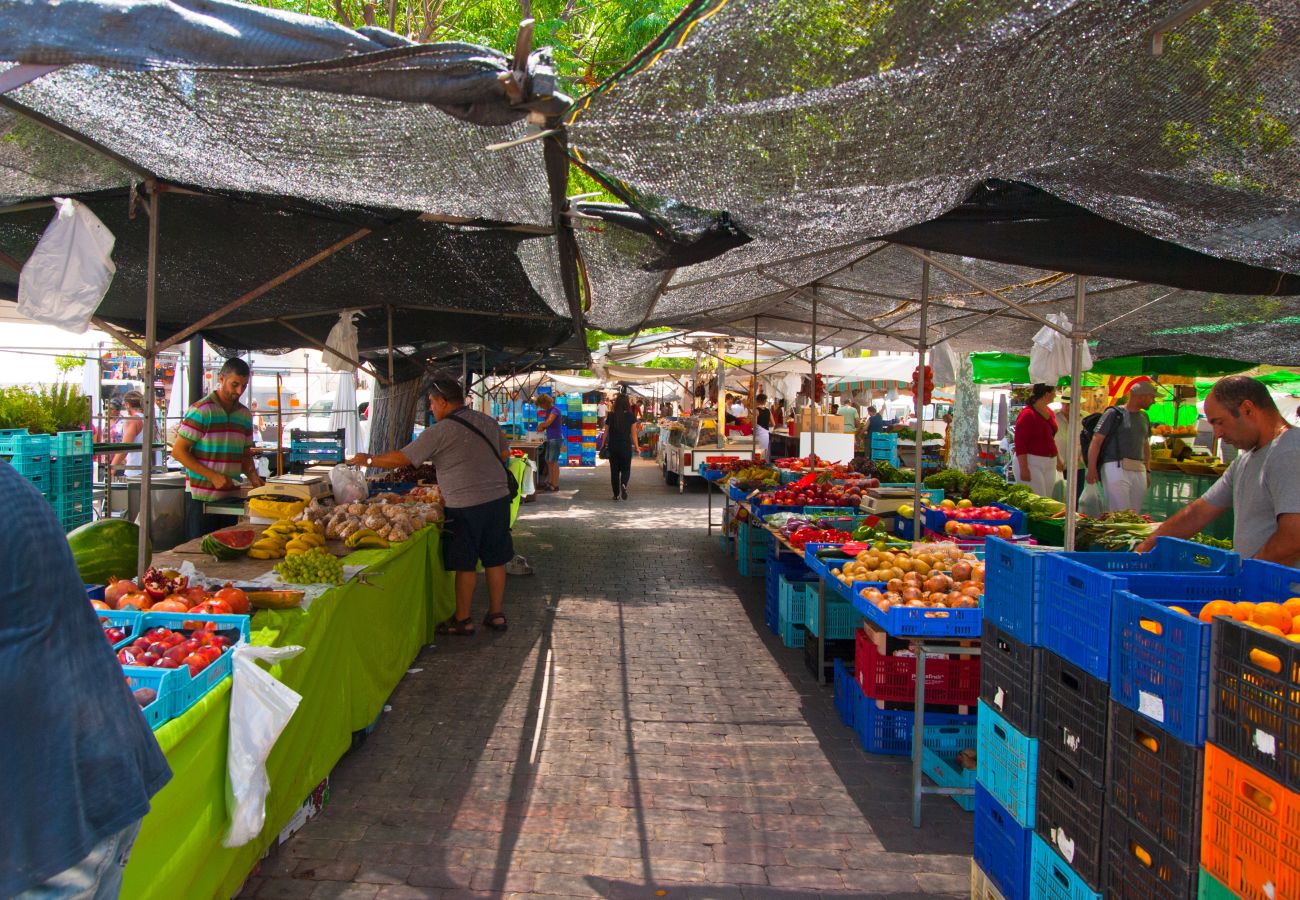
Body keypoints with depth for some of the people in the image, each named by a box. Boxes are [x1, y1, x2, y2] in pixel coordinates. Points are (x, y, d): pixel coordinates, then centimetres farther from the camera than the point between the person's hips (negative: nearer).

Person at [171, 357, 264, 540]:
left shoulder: (245, 414, 12)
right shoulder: (201, 411, -8)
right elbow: (178, 451, -10)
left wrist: (253, 477, 1)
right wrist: (213, 476, -17)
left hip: (232, 497, 6)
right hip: (202, 497, -6)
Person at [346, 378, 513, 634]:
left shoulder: (439, 432, -11)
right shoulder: (488, 421, 8)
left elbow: (401, 459, -9)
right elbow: (505, 454, 18)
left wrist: (368, 460, 5)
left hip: (465, 505, -6)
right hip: (499, 497, 7)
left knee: (465, 565, 5)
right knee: (495, 559, 14)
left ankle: (463, 620, 16)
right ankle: (496, 615, 22)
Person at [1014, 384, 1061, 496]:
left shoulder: (1049, 412, 11)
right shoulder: (1027, 414, -15)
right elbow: (1020, 443, -18)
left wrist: (1057, 459, 29)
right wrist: (1023, 469, -21)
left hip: (1049, 464, 9)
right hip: (1031, 463, -9)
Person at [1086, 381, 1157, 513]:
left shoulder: (1144, 417, 18)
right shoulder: (1114, 414, -2)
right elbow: (1096, 442, -6)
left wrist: (1147, 469, 21)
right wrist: (1091, 469, -13)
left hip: (1139, 471, 7)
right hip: (1116, 468, -7)